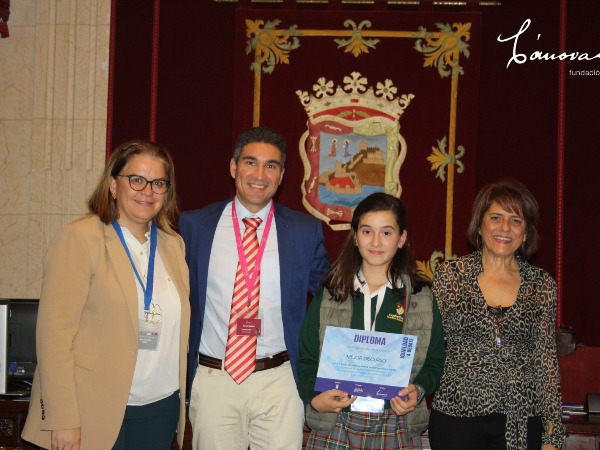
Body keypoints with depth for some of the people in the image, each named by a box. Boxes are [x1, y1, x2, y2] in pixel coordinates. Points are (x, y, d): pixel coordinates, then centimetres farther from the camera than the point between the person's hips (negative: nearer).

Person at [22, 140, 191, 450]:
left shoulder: (173, 244, 11)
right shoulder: (78, 238, -6)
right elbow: (55, 331, -12)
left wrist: (184, 401, 9)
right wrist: (62, 420, -16)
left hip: (161, 409, 5)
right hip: (95, 410, -5)